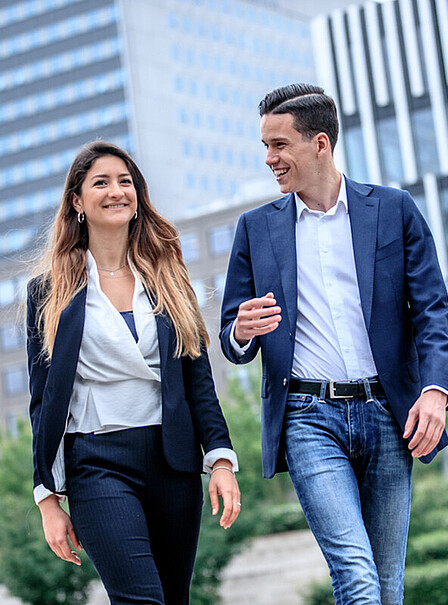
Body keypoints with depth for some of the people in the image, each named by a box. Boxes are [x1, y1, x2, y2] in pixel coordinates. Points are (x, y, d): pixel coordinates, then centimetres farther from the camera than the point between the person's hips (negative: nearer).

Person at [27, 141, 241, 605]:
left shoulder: (167, 281, 13)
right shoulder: (50, 292, 5)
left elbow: (198, 380, 10)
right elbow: (43, 402, 4)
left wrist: (221, 459, -2)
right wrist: (48, 499, -1)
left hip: (172, 461, 3)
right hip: (96, 462, -3)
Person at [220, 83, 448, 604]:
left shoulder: (395, 210, 7)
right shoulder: (256, 228, 10)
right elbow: (232, 343, 12)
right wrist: (242, 332, -13)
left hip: (387, 414, 1)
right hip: (308, 419, -1)